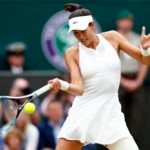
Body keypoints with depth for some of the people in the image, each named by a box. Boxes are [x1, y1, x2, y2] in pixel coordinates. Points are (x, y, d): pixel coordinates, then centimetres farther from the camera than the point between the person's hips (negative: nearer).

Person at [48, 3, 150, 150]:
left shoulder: (112, 38, 2)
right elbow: (78, 88, -13)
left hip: (110, 113, 0)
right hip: (83, 113, 0)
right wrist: (62, 85, -34)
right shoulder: (72, 53, -2)